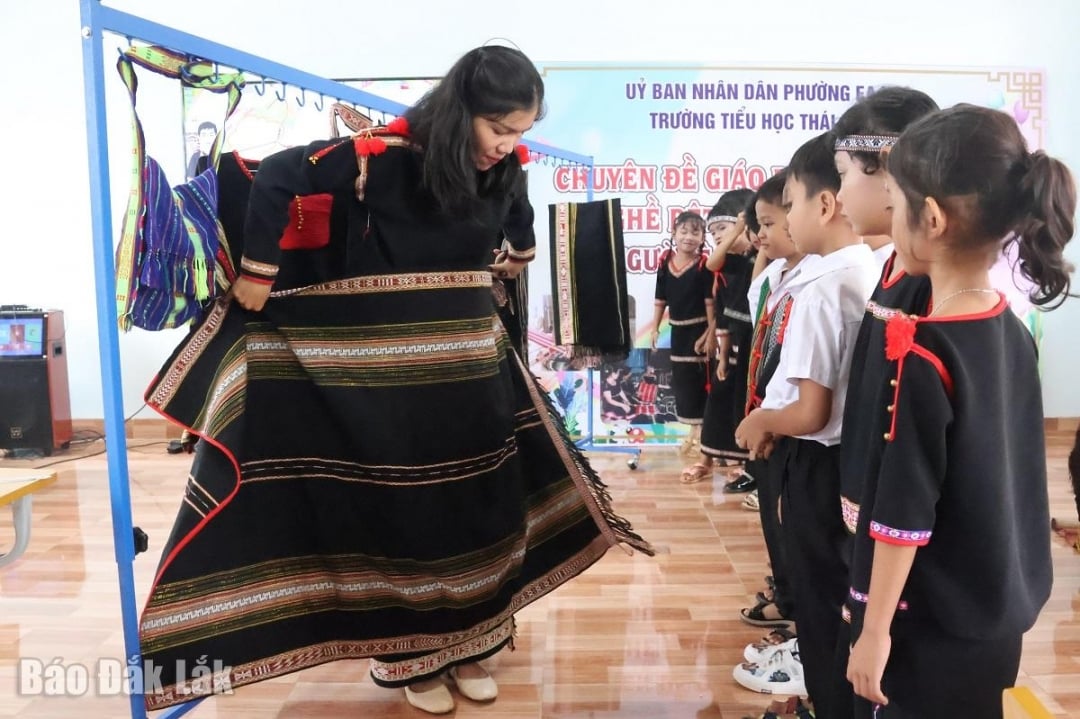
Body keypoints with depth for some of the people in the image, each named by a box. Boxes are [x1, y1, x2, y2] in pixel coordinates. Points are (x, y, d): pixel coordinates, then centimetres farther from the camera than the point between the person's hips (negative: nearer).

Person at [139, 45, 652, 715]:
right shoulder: (388, 154, -18)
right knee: (405, 505, 7)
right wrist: (259, 273, -13)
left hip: (471, 358, 6)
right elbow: (278, 179, -17)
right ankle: (411, 654, 26)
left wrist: (516, 258, 31)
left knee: (479, 501, 10)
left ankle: (464, 643, 29)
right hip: (391, 366, -5)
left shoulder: (506, 169, 0)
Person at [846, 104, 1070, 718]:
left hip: (930, 624, -7)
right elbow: (995, 471, 8)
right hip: (999, 607, 7)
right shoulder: (1011, 328, -2)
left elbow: (903, 514, -21)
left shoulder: (922, 356, -25)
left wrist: (875, 630, -13)